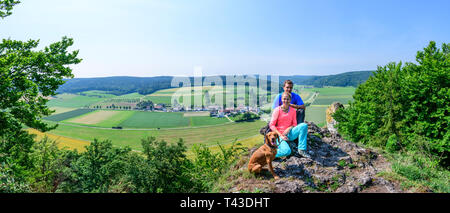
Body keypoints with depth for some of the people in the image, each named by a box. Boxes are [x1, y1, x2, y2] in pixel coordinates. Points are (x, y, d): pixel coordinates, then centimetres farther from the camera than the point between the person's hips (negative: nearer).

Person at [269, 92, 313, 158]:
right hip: (279, 135, -4)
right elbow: (271, 125, -8)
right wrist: (280, 135, -16)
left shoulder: (293, 110, 5)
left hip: (289, 134, 4)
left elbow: (294, 124, 9)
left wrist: (289, 128, -13)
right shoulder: (277, 110, -7)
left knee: (304, 125, -19)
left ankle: (302, 149, -14)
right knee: (287, 151, -31)